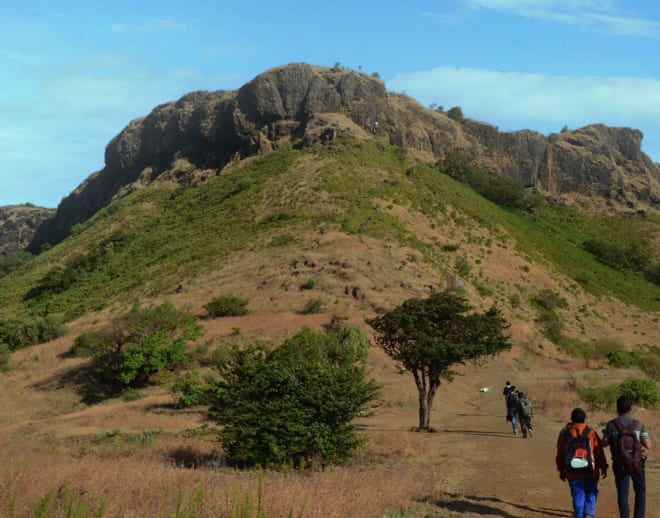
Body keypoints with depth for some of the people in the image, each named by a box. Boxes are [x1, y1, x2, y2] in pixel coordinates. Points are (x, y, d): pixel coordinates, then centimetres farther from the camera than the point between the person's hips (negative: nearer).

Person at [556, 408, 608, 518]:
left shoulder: (564, 432, 2)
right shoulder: (591, 432, -3)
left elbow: (560, 453, 7)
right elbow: (599, 451, -1)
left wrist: (561, 470, 15)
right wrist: (603, 467, 7)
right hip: (590, 471, -1)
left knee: (578, 495, 8)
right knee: (591, 493, 12)